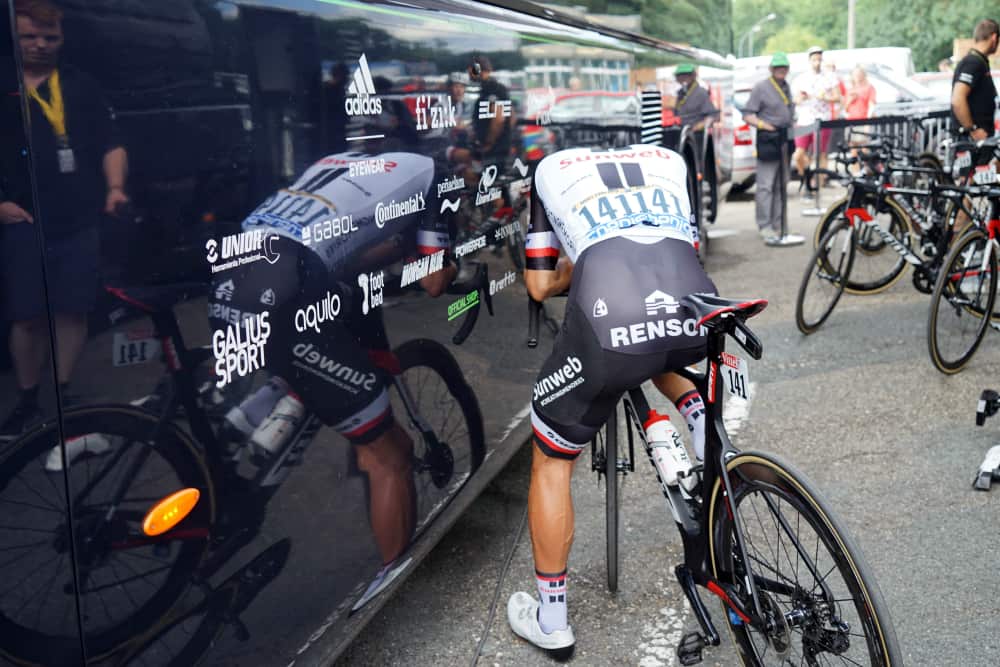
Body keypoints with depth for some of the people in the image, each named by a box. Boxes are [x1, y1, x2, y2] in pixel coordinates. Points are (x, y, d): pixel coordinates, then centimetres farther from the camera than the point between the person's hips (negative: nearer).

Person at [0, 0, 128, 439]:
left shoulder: (82, 87, 11)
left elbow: (110, 145, 11)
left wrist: (115, 187, -6)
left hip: (80, 222, 1)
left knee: (72, 311, 3)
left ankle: (63, 398, 16)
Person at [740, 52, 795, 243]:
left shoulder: (786, 87, 18)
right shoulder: (760, 87, -4)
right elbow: (748, 115, -9)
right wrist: (762, 124, -24)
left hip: (785, 140, 8)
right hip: (768, 140, -8)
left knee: (782, 184, 11)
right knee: (766, 185, -9)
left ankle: (778, 224, 18)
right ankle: (765, 226, -6)